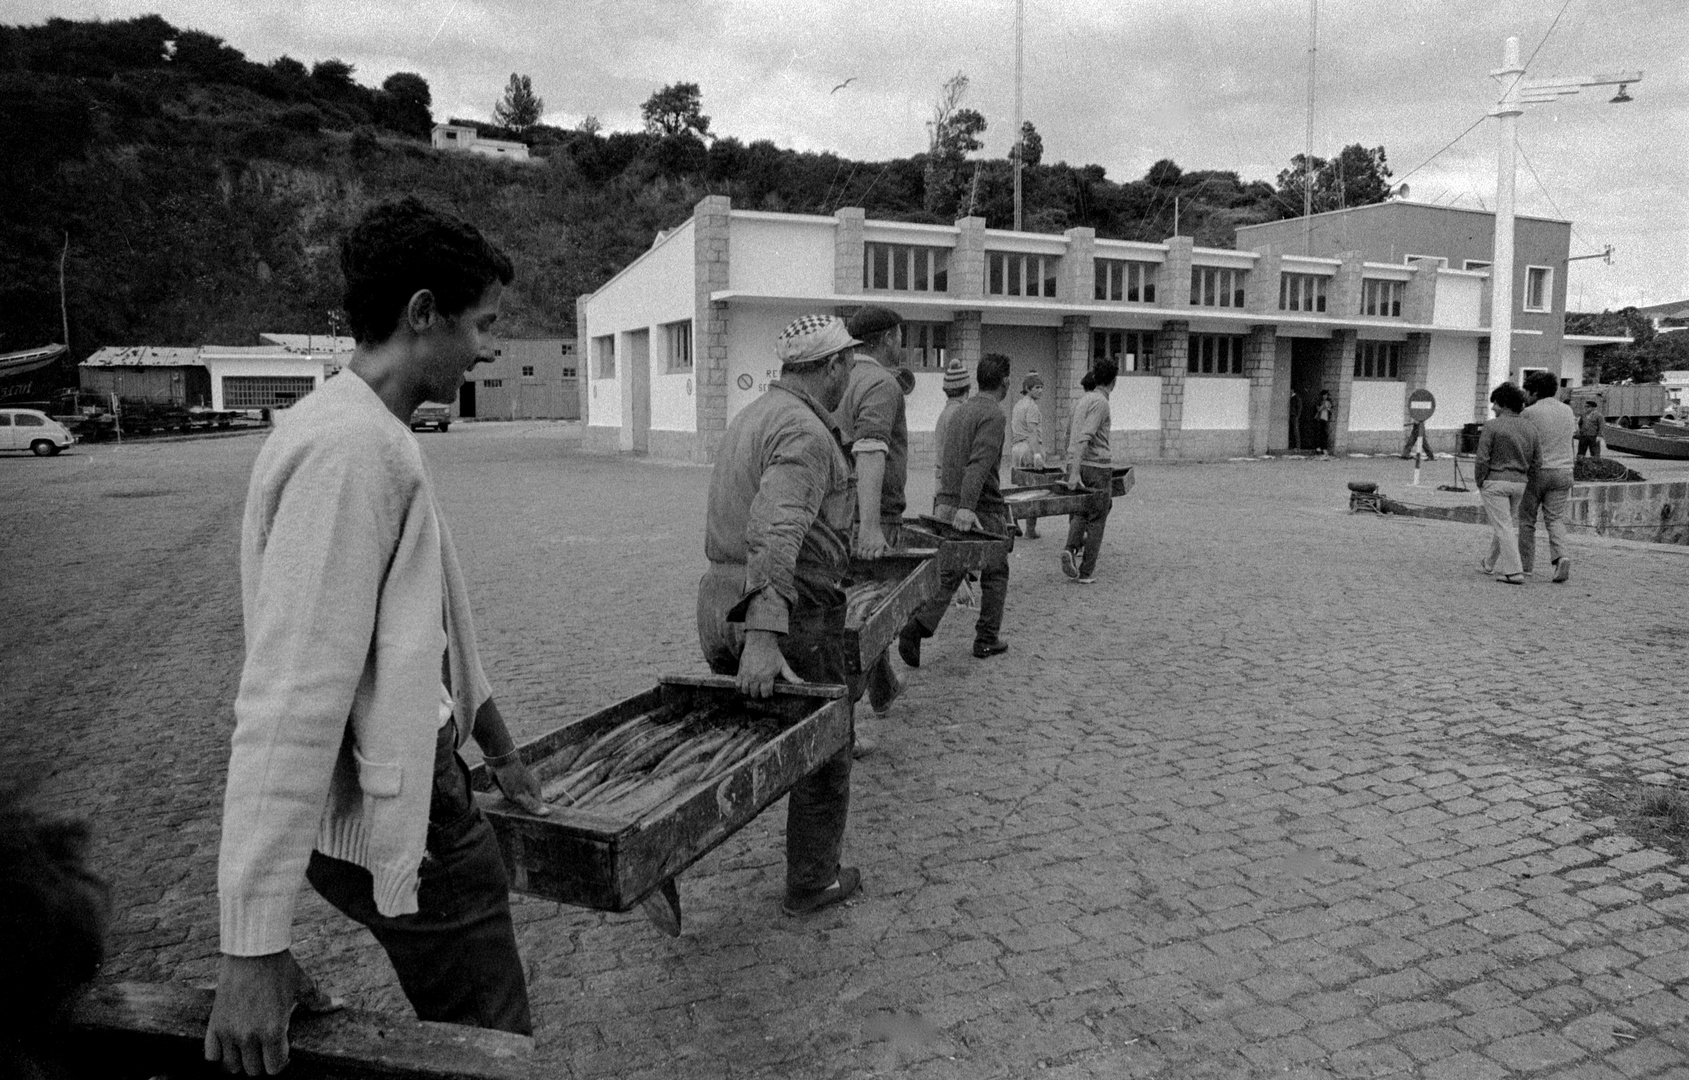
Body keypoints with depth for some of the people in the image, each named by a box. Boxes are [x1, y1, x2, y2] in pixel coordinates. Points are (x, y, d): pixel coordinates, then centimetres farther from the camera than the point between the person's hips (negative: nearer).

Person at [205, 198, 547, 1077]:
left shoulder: (376, 435, 10)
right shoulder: (351, 449, -23)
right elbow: (290, 702, -27)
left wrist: (498, 749, 26)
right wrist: (251, 949, -26)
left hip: (413, 789, 10)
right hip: (391, 816, -10)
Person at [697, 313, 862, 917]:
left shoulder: (750, 417, 15)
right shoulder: (805, 432, -16)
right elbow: (776, 533, -30)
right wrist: (764, 635, -38)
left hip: (720, 606, 8)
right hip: (793, 614, -8)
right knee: (824, 754, 10)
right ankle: (811, 885, 25)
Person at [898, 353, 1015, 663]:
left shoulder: (958, 412, 15)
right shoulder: (993, 416, -12)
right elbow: (979, 463, -26)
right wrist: (967, 507, -35)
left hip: (946, 506, 7)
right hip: (981, 511, -7)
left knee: (947, 576, 8)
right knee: (995, 575, 12)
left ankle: (917, 626, -11)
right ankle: (986, 640, 19)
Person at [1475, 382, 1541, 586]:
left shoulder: (1492, 426, -12)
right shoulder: (1530, 428, 6)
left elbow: (1482, 459, -14)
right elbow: (1537, 462, 6)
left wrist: (1479, 482, -2)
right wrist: (1523, 477, 14)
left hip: (1495, 481, -6)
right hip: (1519, 483, 6)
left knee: (1503, 526, -4)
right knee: (1509, 523, 19)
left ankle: (1514, 572, -9)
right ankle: (1491, 563, 35)